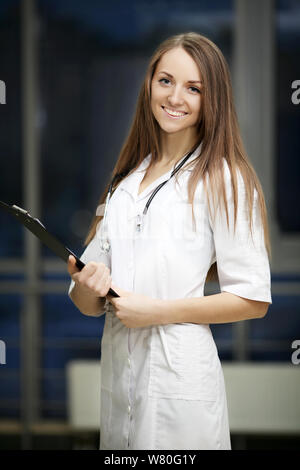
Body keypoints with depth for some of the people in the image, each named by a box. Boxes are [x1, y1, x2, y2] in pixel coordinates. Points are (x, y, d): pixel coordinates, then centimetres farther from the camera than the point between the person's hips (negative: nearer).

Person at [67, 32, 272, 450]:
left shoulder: (223, 179, -6)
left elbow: (253, 299, -9)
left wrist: (157, 311, -14)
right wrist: (88, 285, -10)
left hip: (180, 376, -5)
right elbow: (87, 305, 13)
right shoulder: (125, 181, 12)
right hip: (116, 373, 6)